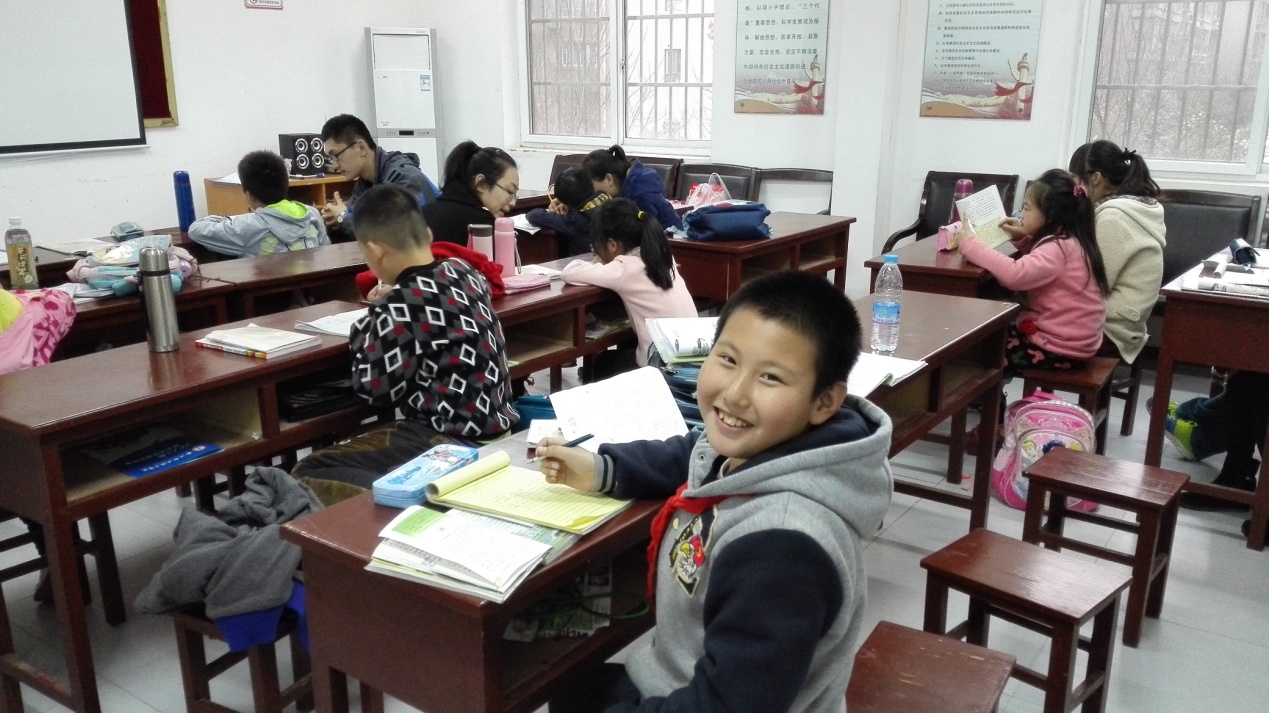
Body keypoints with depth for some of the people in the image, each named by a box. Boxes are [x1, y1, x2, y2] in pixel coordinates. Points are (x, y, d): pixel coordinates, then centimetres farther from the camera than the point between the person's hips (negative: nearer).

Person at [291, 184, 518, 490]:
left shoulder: (403, 305, -19)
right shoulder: (463, 270, 4)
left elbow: (375, 389, -10)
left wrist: (368, 326, 2)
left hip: (452, 440, -9)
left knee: (308, 472, -11)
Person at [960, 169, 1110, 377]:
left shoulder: (1058, 248, -23)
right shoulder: (1065, 242, 8)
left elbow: (1015, 274, -38)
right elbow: (1036, 260, 27)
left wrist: (970, 243, -31)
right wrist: (1022, 238, 7)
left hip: (1062, 348, -10)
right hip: (1066, 338, 10)